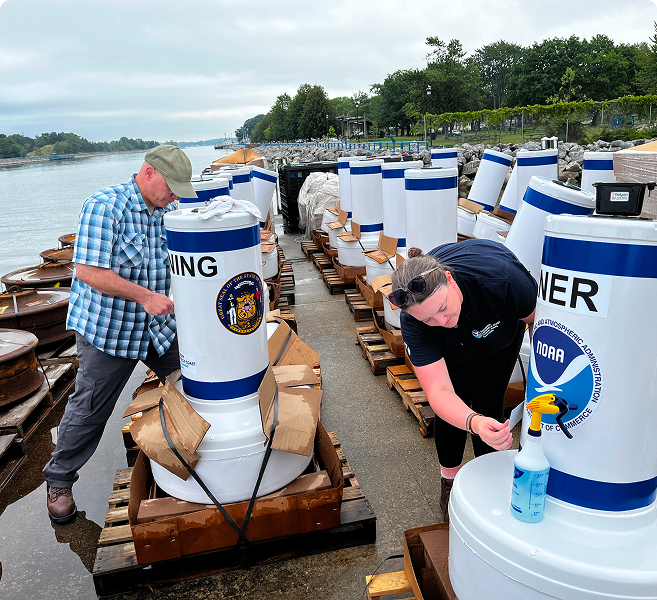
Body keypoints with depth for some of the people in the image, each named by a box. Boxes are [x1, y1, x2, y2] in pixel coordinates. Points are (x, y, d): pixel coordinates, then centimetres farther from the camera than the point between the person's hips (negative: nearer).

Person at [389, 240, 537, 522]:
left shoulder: (501, 277, -45)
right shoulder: (413, 323, -39)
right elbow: (439, 391, -42)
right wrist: (474, 423, -62)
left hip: (501, 331, 0)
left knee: (487, 405, -6)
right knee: (451, 409, -4)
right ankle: (449, 480, 24)